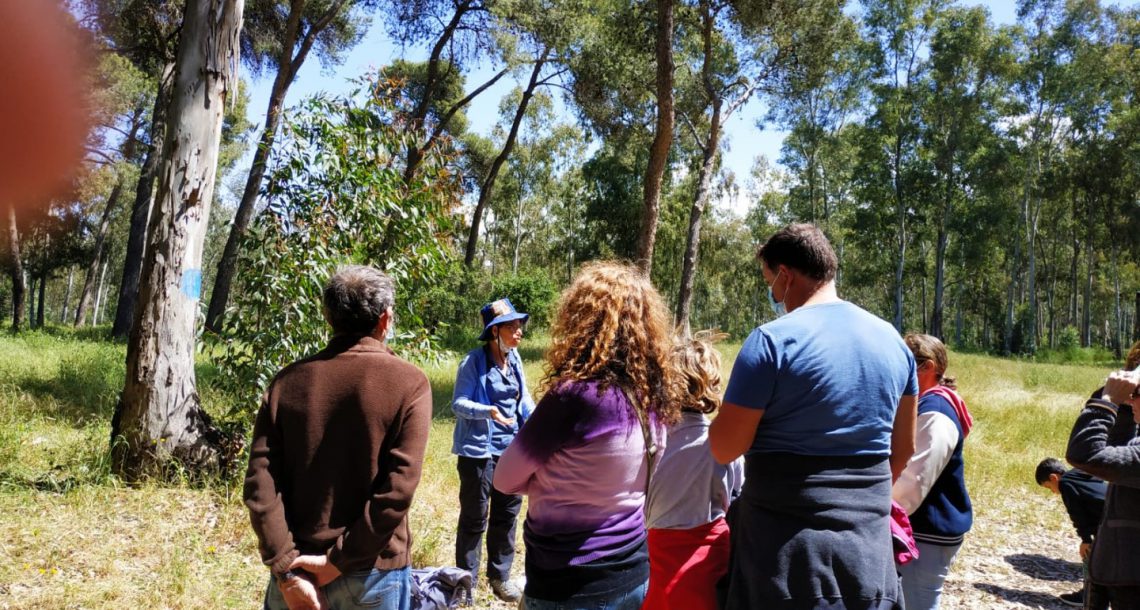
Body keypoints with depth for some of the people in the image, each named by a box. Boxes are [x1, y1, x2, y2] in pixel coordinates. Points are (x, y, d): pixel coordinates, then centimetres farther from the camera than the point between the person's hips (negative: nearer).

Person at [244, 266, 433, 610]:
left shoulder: (289, 380, -1)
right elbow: (398, 489, -18)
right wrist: (340, 562, -12)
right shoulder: (409, 383, -10)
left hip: (298, 565, 2)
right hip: (373, 572, -2)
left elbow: (260, 481, -7)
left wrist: (285, 568, -8)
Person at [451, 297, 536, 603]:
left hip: (511, 448, 6)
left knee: (507, 513, 15)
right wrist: (487, 410, -31)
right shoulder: (474, 361, -14)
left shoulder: (514, 358, 4)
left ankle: (500, 575, 31)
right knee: (475, 518, 6)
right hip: (479, 449, -6)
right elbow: (458, 403, -15)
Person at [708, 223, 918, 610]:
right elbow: (904, 447, 13)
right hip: (870, 541, 6)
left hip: (787, 547, -5)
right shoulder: (893, 341, 5)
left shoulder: (772, 341, -15)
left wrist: (726, 411, 6)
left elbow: (725, 449, -14)